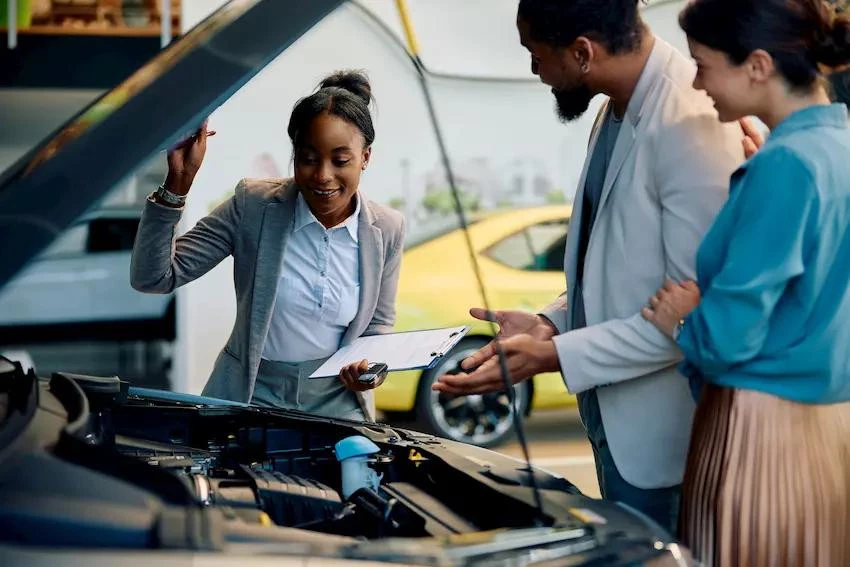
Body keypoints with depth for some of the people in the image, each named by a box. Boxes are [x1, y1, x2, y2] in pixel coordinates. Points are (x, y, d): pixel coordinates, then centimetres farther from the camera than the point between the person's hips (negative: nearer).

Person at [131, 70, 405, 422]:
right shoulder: (253, 205, -9)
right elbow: (152, 278, -12)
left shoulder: (387, 230, -2)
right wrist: (178, 181, -21)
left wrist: (368, 365, -11)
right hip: (250, 396, -2)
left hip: (337, 405, 2)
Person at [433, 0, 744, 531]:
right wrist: (549, 323, 2)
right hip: (613, 424, 9)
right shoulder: (618, 109, 6)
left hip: (660, 441, -9)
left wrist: (553, 357, -20)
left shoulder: (690, 121, -23)